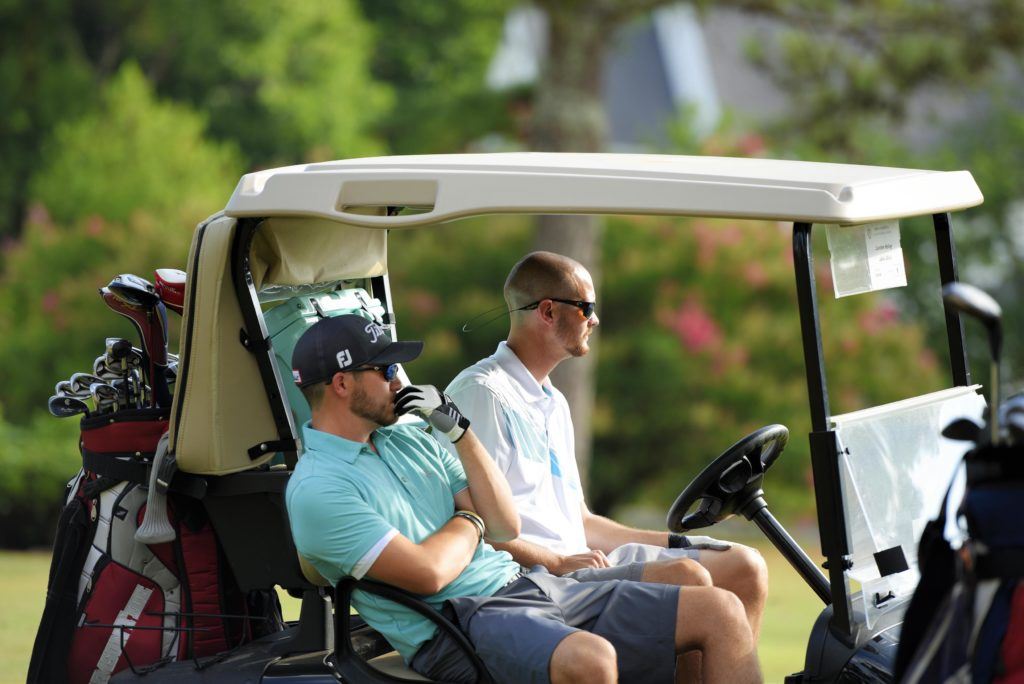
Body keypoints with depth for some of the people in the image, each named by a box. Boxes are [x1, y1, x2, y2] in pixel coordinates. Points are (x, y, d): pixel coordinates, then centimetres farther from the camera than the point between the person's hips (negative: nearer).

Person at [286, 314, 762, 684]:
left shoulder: (409, 440, 20)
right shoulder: (316, 490, -7)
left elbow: (505, 527, 15)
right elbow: (429, 573, -16)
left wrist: (458, 430, 6)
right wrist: (468, 522, 5)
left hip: (528, 586, 9)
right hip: (459, 622, -9)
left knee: (721, 612, -4)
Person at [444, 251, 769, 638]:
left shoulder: (554, 403, 26)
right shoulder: (481, 392, -6)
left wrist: (676, 544, 18)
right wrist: (557, 562, -21)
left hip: (579, 560, 10)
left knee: (744, 567, 1)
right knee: (685, 578, -28)